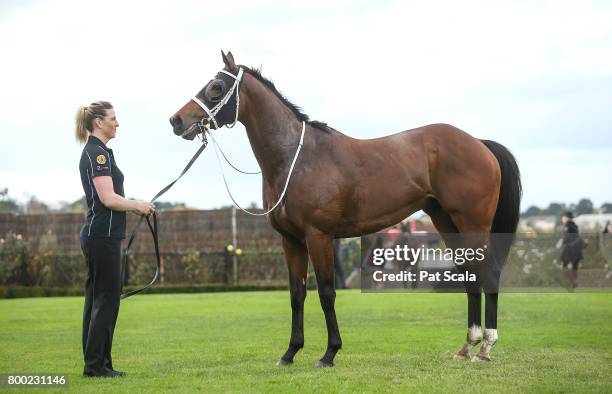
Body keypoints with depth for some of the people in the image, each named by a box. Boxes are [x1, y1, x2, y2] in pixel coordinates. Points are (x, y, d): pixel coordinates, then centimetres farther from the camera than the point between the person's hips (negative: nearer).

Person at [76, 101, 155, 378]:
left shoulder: (95, 152, 16)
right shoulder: (98, 153, -15)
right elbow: (108, 198, -21)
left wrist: (135, 207, 14)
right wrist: (138, 206, -8)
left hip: (96, 235, 10)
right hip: (103, 236, -10)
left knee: (97, 300, 11)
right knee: (106, 300, -5)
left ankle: (96, 364, 15)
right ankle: (96, 365, -1)